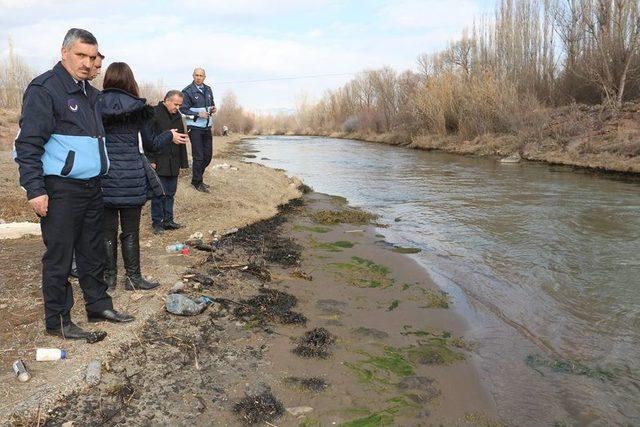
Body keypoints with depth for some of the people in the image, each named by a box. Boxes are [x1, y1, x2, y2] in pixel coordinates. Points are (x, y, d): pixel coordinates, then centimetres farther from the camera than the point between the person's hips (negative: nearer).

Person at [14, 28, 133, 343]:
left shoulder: (89, 92, 16)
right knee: (59, 257, 1)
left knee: (93, 252, 16)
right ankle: (58, 321, 13)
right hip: (60, 191, -8)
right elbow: (28, 143, -14)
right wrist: (35, 189, -19)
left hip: (92, 187, 8)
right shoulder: (44, 89, -10)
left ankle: (98, 305, 29)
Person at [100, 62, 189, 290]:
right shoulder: (138, 108, -3)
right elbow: (150, 144, 4)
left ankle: (109, 276, 18)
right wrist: (170, 136, 20)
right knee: (130, 231, 8)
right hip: (131, 177, -1)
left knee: (108, 229, 10)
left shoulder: (96, 105, 1)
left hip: (104, 177, 2)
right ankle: (132, 277, 15)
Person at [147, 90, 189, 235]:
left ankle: (168, 220, 19)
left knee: (170, 193, 11)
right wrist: (151, 160, -16)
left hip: (173, 164, 7)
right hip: (159, 163, -6)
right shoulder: (154, 113, -8)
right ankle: (157, 222, 8)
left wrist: (183, 161, 16)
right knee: (159, 194, -2)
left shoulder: (177, 116, 14)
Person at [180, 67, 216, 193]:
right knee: (198, 156, -3)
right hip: (195, 127, -6)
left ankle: (197, 177, 28)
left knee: (208, 155, 10)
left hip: (207, 126, 6)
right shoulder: (187, 91, -8)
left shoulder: (208, 90, 11)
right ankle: (197, 182, 9)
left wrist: (213, 109, 0)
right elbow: (183, 109, -10)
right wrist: (198, 114, -21)